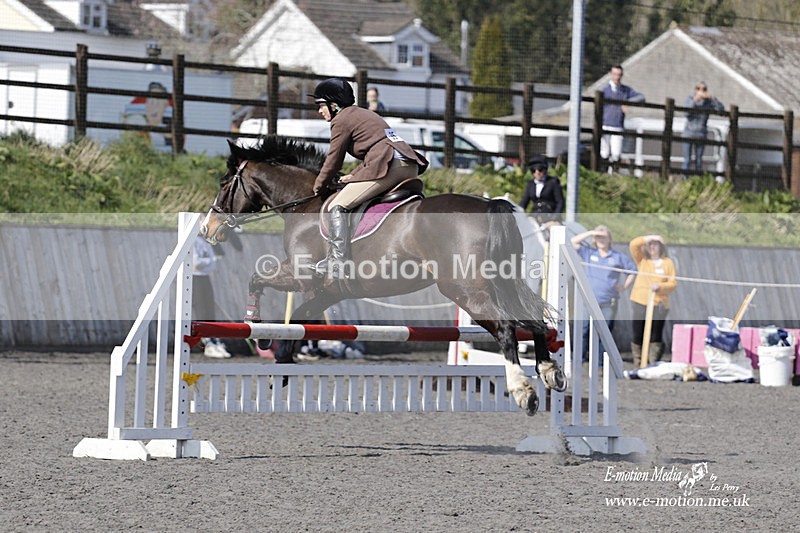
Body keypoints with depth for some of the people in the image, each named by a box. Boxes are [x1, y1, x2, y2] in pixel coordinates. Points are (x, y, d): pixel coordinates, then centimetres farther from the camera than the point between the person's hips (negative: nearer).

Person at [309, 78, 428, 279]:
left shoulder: (341, 120, 4)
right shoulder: (364, 114, 32)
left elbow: (334, 160, 7)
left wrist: (320, 186, 21)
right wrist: (354, 175, 32)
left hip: (387, 166, -9)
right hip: (411, 167, 9)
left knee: (337, 207, -10)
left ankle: (338, 262, -20)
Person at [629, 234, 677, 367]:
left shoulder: (668, 263, 8)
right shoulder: (642, 260, 12)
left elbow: (673, 283, 1)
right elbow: (634, 244, -1)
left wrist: (659, 286, -15)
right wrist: (649, 239, -1)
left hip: (659, 305, -1)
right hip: (640, 303, 1)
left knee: (656, 336, -1)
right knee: (638, 336, -1)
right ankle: (638, 364, 6)